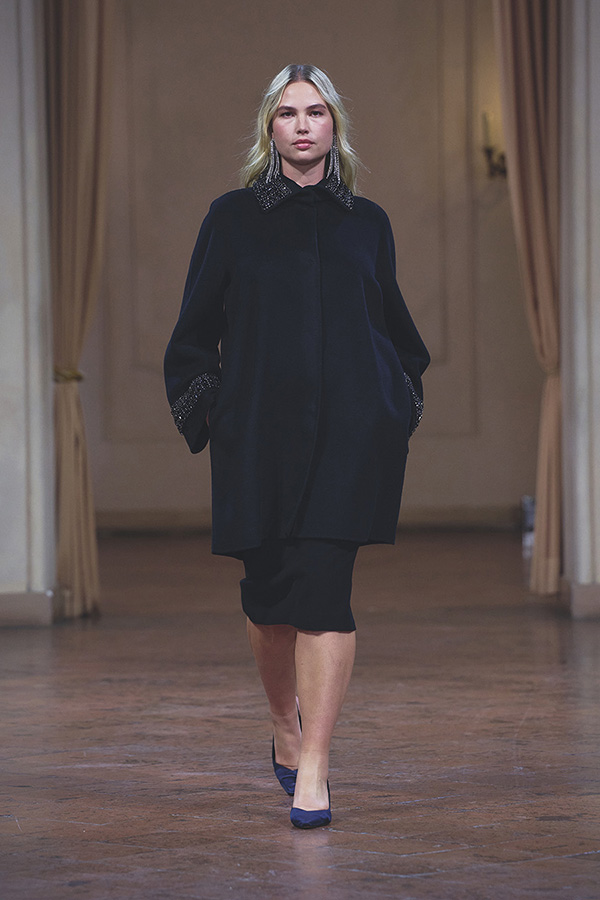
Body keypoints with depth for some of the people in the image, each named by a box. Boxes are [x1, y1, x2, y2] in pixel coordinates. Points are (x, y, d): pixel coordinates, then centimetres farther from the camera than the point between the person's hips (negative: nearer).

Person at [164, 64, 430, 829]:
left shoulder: (366, 223, 12)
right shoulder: (233, 218, 8)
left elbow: (394, 326, 20)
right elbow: (197, 325, 9)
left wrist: (400, 401, 10)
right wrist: (206, 409, 0)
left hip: (349, 428, 0)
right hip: (259, 429, 0)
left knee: (323, 586, -11)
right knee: (268, 591, 5)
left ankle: (311, 768, -12)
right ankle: (285, 725, 32)